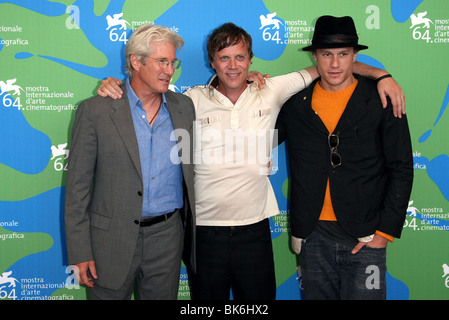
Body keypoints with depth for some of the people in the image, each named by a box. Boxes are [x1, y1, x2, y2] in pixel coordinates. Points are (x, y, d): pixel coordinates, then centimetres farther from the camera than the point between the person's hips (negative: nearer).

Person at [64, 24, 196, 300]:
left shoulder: (184, 106, 4)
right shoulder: (95, 111, -7)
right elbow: (77, 185, -6)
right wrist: (80, 253, -8)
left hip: (167, 236, 3)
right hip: (113, 238, -3)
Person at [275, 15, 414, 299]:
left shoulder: (382, 100, -1)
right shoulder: (296, 104, 5)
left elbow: (402, 169, -1)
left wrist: (385, 231, -5)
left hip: (365, 237, -2)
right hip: (313, 236, 3)